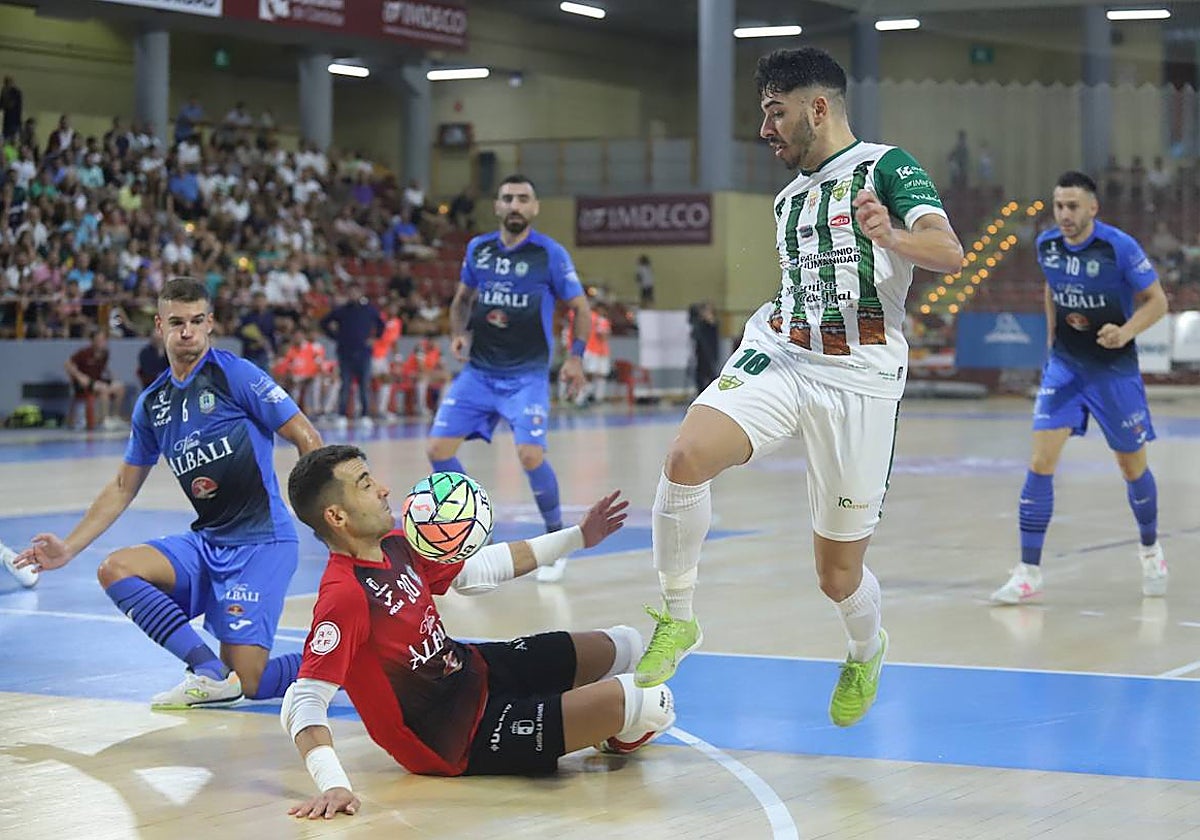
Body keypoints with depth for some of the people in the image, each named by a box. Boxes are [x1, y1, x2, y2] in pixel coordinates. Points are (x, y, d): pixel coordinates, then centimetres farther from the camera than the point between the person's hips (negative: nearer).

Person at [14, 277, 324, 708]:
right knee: (115, 569, -17)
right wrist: (68, 548, 12)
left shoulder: (234, 374, -8)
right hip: (207, 543, 7)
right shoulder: (152, 403, 11)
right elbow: (123, 487, 19)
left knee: (246, 683, -17)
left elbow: (306, 438, -8)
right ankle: (210, 671, -18)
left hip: (261, 541, -7)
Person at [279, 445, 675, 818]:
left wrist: (577, 536, 18)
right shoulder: (344, 596, -30)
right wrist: (333, 784, -47)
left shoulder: (396, 546, -2)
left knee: (622, 646, 16)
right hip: (463, 743, -9)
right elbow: (304, 704, -33)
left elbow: (477, 570, 14)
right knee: (649, 703, -18)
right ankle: (619, 736, 18)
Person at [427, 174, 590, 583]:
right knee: (438, 449, -5)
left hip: (527, 375, -4)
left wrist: (576, 356, -11)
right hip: (478, 371, 4)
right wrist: (458, 333, 1)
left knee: (530, 454, -22)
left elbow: (581, 308, 0)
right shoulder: (477, 249, 5)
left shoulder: (550, 253, -7)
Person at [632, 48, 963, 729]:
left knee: (839, 576, 2)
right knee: (687, 457, -27)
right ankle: (677, 622, -12)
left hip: (860, 378, -5)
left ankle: (867, 653, 37)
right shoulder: (790, 198, 21)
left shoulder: (885, 166, -1)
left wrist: (890, 236, -37)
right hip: (781, 357, 5)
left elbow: (950, 252, -18)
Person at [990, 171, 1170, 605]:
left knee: (1132, 466, 10)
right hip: (1064, 364, 3)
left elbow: (1157, 300, -11)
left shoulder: (1120, 247, -17)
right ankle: (1028, 572, -8)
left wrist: (1126, 332, -27)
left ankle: (1150, 550, 37)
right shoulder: (1046, 245, -4)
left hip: (1114, 368, -3)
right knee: (1041, 461, -11)